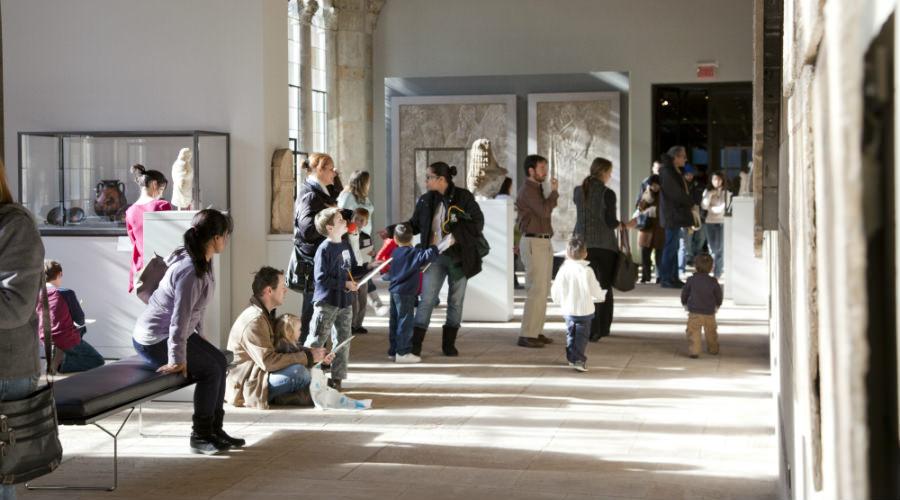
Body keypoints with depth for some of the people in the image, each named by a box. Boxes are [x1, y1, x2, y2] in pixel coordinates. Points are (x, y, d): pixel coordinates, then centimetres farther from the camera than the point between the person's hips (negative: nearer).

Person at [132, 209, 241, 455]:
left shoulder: (202, 262, 2)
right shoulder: (190, 270, -28)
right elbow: (180, 318, -28)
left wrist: (199, 336, 19)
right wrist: (177, 360, -24)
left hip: (169, 332, 10)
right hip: (153, 339, -10)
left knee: (220, 361, 5)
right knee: (210, 370, -14)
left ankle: (214, 429, 13)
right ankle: (201, 436, -2)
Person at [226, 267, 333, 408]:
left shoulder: (266, 314, 13)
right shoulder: (254, 320, -21)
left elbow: (281, 347, 15)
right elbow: (268, 361, -27)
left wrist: (317, 357, 2)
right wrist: (308, 357, -21)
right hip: (245, 390, -11)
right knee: (298, 372, -29)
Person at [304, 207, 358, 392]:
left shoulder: (345, 246, 9)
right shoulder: (325, 249, -15)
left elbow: (352, 269, 21)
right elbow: (321, 278, -19)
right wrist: (344, 285, -19)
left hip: (345, 301, 8)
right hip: (326, 302, -7)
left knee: (342, 341, 11)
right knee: (316, 341, -3)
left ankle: (337, 377, 20)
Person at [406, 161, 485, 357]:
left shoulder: (463, 197, -5)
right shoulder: (426, 200, 5)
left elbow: (478, 223, -5)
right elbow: (414, 224, 14)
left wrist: (456, 227, -14)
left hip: (459, 256, -1)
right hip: (435, 256, 1)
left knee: (456, 301, 7)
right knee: (426, 300, -5)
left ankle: (449, 344, 19)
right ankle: (415, 345, -4)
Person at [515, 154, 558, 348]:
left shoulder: (536, 189, 18)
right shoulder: (528, 189, -13)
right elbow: (544, 211, -25)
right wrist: (554, 191, -13)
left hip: (543, 243, 10)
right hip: (534, 243, -10)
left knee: (542, 290, 10)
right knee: (536, 291, -12)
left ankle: (535, 331, 14)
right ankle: (526, 335, -10)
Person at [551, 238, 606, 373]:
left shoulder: (563, 270, -5)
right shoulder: (586, 271, -13)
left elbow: (555, 292, 2)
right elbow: (595, 291, -8)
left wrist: (560, 301, 23)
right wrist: (602, 295, 15)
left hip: (568, 310, 3)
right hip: (585, 309, -3)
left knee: (570, 334, 19)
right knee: (582, 335, 1)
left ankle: (571, 358, 26)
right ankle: (579, 360, -7)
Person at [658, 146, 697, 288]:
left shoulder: (674, 172, 17)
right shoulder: (667, 172, -14)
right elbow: (676, 194, -18)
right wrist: (692, 203, -5)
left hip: (677, 214, 10)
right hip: (672, 214, -10)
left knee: (673, 247, 11)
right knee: (671, 247, -8)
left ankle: (673, 278, 15)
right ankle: (666, 279, -5)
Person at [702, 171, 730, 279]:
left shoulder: (726, 193, 0)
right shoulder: (707, 191, 7)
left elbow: (724, 207, -6)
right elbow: (704, 206, -4)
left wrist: (710, 208, -3)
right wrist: (710, 195, -12)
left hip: (721, 222, -3)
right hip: (710, 222, 3)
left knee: (719, 248, -5)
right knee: (712, 247, 9)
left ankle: (717, 273, -5)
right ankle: (712, 268, 21)